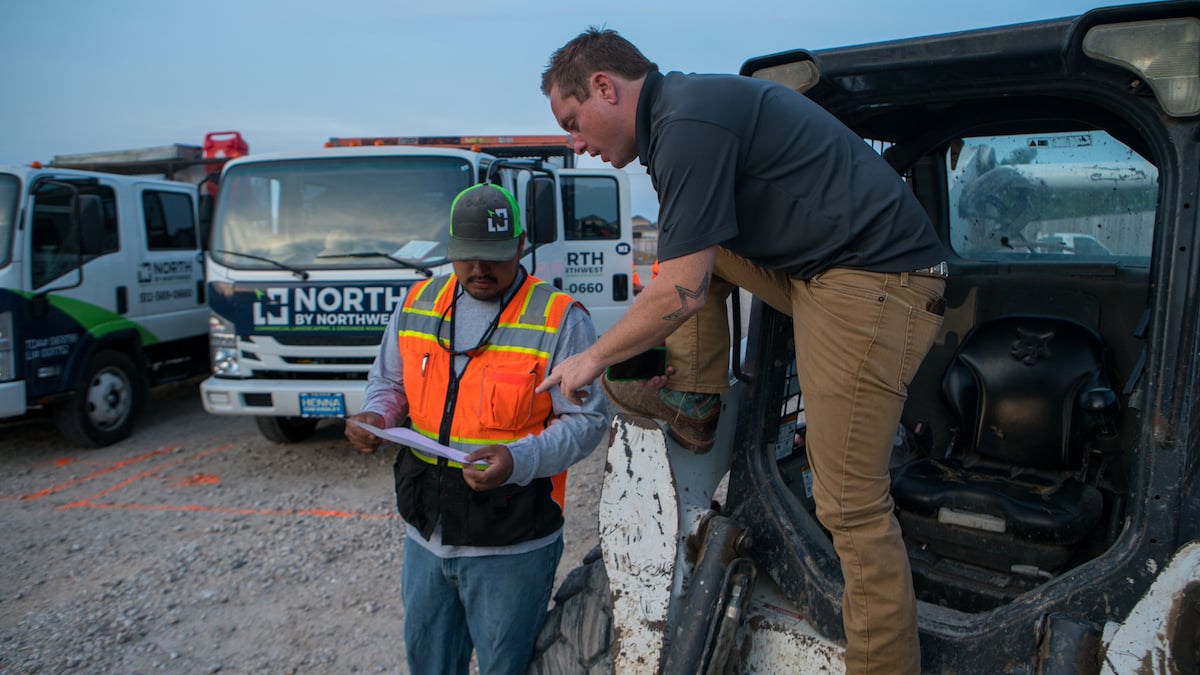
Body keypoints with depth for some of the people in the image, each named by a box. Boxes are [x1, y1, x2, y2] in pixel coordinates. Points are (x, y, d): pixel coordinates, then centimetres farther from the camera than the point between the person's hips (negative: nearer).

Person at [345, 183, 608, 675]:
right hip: (426, 534, 5)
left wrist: (519, 460, -27)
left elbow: (587, 420, -13)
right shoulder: (418, 304, 4)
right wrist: (376, 414, -6)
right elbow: (388, 381, 17)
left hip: (511, 545, -5)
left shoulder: (559, 319, -12)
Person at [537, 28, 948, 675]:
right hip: (820, 267, 10)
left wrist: (593, 359, -4)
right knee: (688, 236, 16)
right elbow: (688, 265, 26)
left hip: (874, 282, -10)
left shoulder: (687, 123, -17)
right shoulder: (689, 102, 15)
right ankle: (697, 405, 18)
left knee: (850, 504, -7)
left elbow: (683, 293, -19)